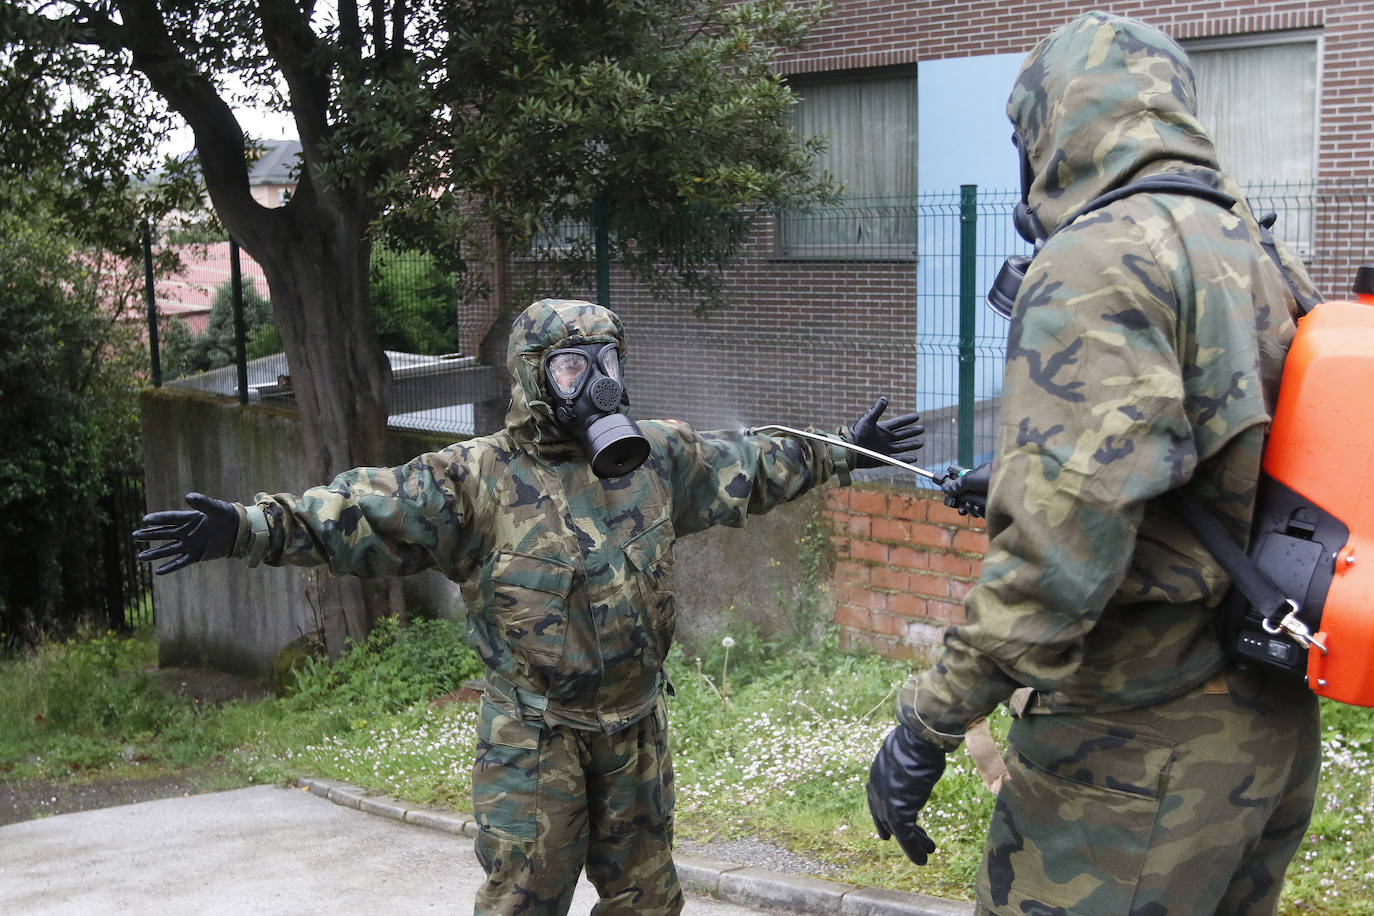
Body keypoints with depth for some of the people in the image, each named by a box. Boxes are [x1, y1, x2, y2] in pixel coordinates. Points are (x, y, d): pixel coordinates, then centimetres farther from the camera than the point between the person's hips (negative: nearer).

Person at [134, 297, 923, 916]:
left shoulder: (660, 456, 2)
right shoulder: (481, 477, -13)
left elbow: (747, 464, 17)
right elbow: (364, 509, -19)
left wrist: (840, 454, 25)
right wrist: (247, 527, -32)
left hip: (637, 727, 5)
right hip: (536, 738, -4)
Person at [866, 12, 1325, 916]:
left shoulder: (1105, 256, -17)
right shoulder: (1266, 265, 11)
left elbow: (1066, 536, -26)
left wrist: (929, 721, -20)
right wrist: (1018, 486, 28)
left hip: (1142, 752, -9)